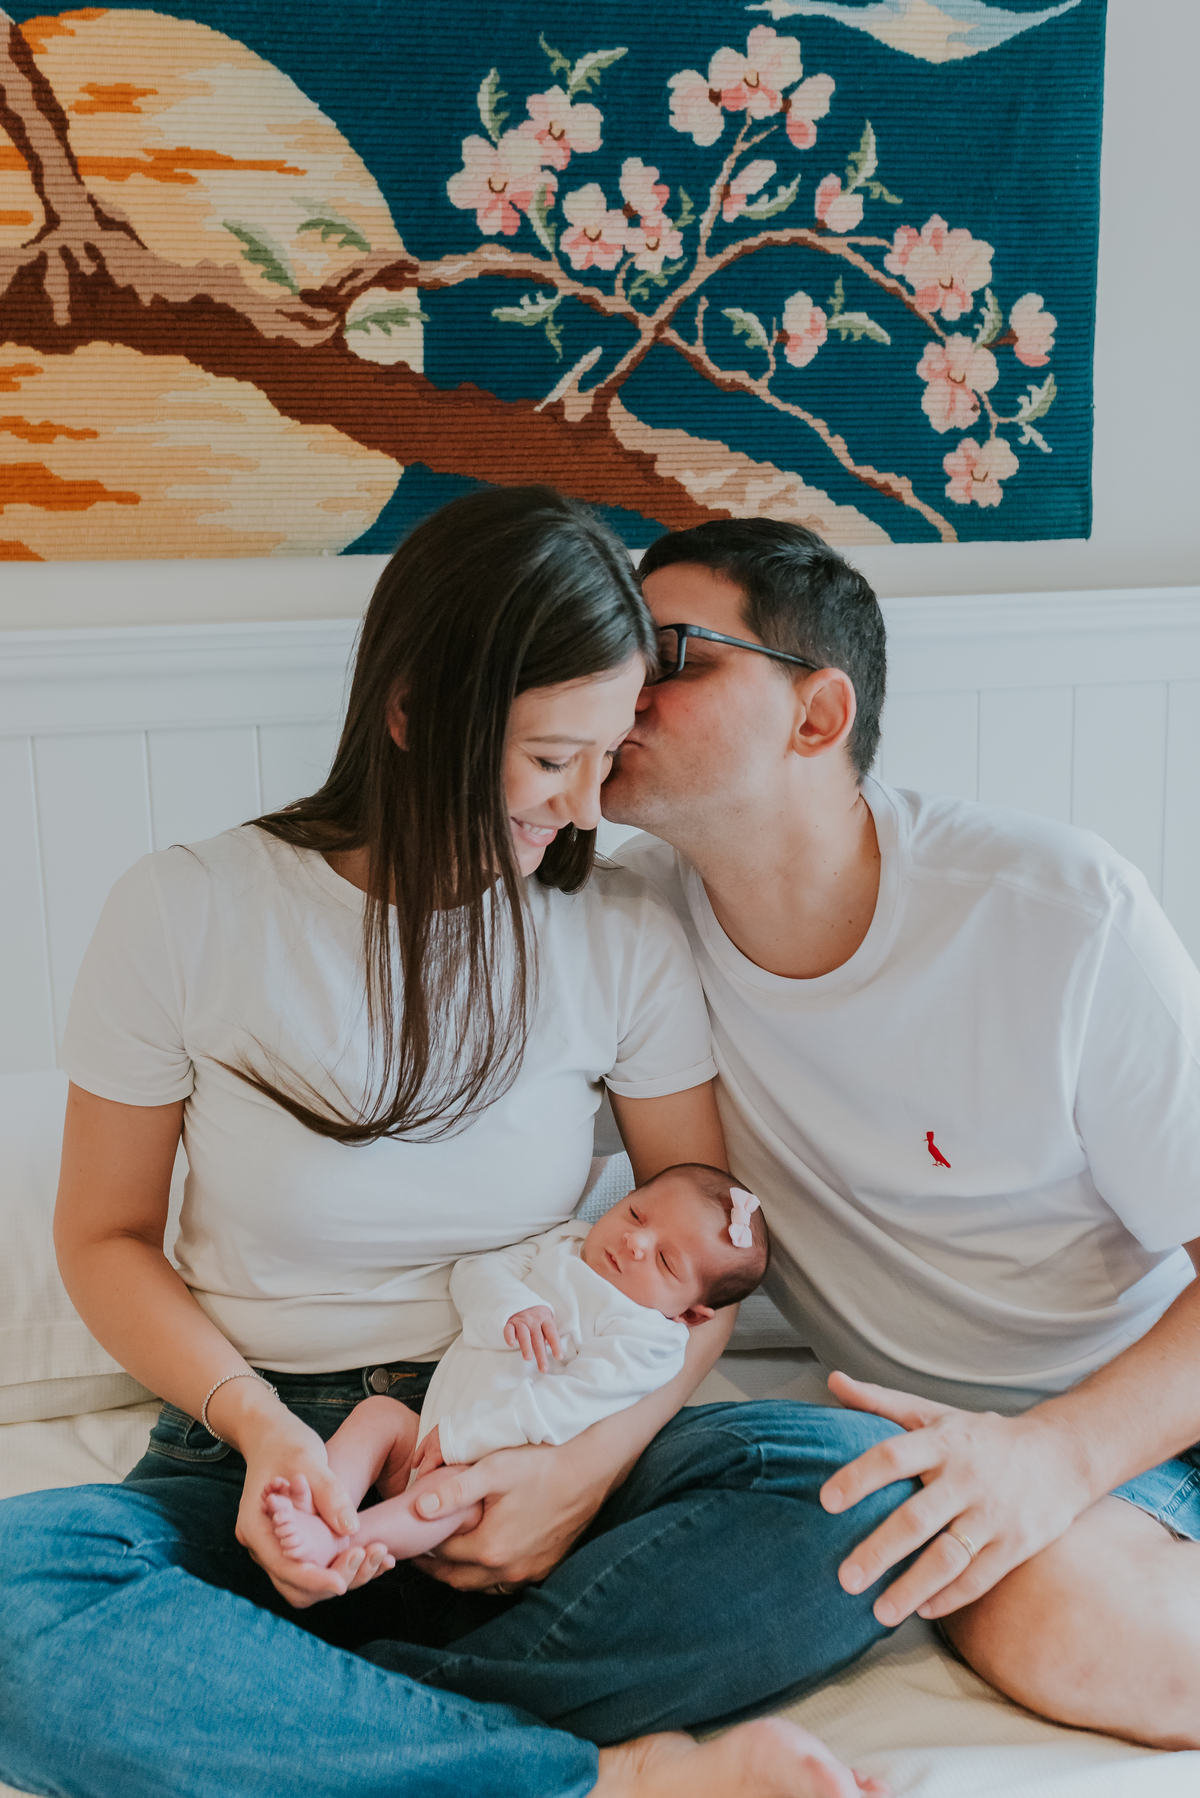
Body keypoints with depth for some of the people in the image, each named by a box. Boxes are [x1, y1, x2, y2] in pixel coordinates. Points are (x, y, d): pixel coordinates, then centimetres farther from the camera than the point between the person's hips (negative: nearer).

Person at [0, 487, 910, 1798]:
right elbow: (107, 1236, 2)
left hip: (515, 1458, 1)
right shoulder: (183, 917, -6)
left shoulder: (624, 939, -2)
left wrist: (597, 1461, -15)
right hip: (267, 1454, -1)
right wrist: (259, 1429, -15)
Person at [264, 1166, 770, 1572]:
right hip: (432, 1433, 7)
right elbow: (474, 1271, 2)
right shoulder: (562, 1245, 9)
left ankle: (330, 1545, -51)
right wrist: (509, 1306, -20)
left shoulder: (648, 1339, -12)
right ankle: (319, 1505, -33)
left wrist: (460, 1437, -23)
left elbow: (566, 1406, -21)